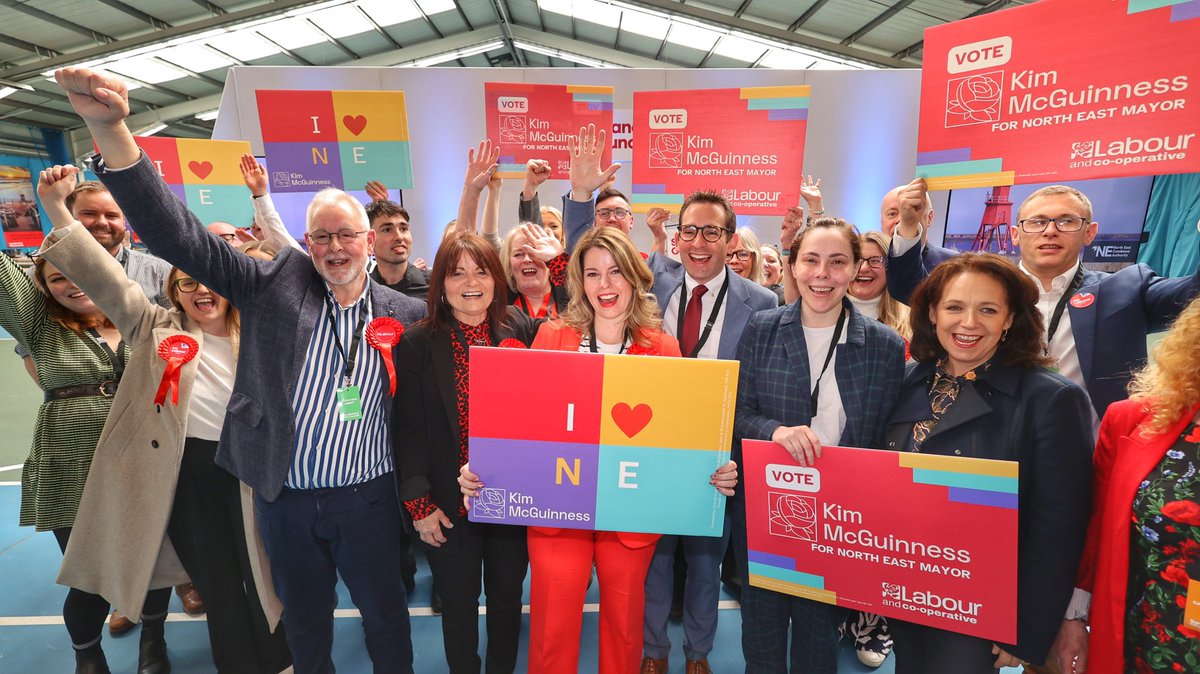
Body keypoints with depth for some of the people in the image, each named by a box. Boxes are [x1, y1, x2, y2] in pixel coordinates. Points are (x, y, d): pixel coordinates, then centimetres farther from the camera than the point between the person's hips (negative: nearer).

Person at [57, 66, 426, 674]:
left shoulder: (402, 313, -4)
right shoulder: (277, 286, -5)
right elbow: (180, 235, -12)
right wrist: (109, 128, -20)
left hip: (368, 499, -1)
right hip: (284, 499, 1)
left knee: (386, 616, 18)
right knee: (304, 624, 22)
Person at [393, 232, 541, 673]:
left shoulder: (521, 331, -1)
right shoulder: (417, 343, -6)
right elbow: (408, 429, -6)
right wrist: (418, 503, -10)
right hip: (449, 504, -1)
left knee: (507, 596, 18)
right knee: (459, 604, 15)